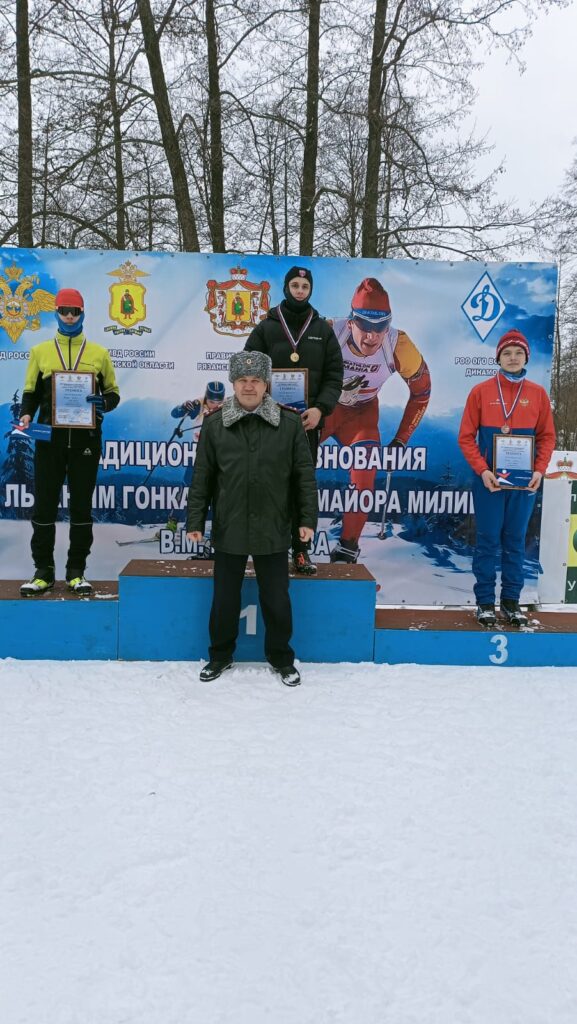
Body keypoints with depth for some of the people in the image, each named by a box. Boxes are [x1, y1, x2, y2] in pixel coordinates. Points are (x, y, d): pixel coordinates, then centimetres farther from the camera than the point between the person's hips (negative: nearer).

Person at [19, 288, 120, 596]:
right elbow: (31, 392, 12)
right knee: (44, 504, 1)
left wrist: (103, 403, -11)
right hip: (50, 437, 0)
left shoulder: (98, 353, 8)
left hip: (85, 438, 0)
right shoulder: (40, 351, 10)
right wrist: (26, 414, -8)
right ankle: (43, 571, 12)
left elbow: (113, 393, 11)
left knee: (82, 506, 5)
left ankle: (76, 572, 14)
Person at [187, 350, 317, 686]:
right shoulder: (215, 425, -1)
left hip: (273, 531, -1)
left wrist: (308, 519, -4)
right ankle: (220, 655, 33)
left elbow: (304, 475, 0)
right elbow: (202, 478, 2)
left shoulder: (290, 423, -3)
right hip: (228, 530, 1)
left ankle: (282, 658, 30)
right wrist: (195, 521, 0)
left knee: (277, 600, 11)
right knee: (225, 599, 13)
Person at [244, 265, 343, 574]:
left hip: (308, 421, 1)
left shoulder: (323, 329, 10)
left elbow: (334, 375, 5)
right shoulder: (266, 327, 6)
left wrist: (320, 409, -11)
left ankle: (301, 550, 11)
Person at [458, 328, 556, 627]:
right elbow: (466, 437, -1)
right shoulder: (481, 391, 0)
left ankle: (511, 601, 15)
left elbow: (546, 436, 8)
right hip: (489, 480, -2)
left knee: (515, 542, 7)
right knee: (488, 541, 1)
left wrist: (539, 470, -7)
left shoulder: (538, 393, 6)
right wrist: (482, 470, -13)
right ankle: (485, 602, 9)